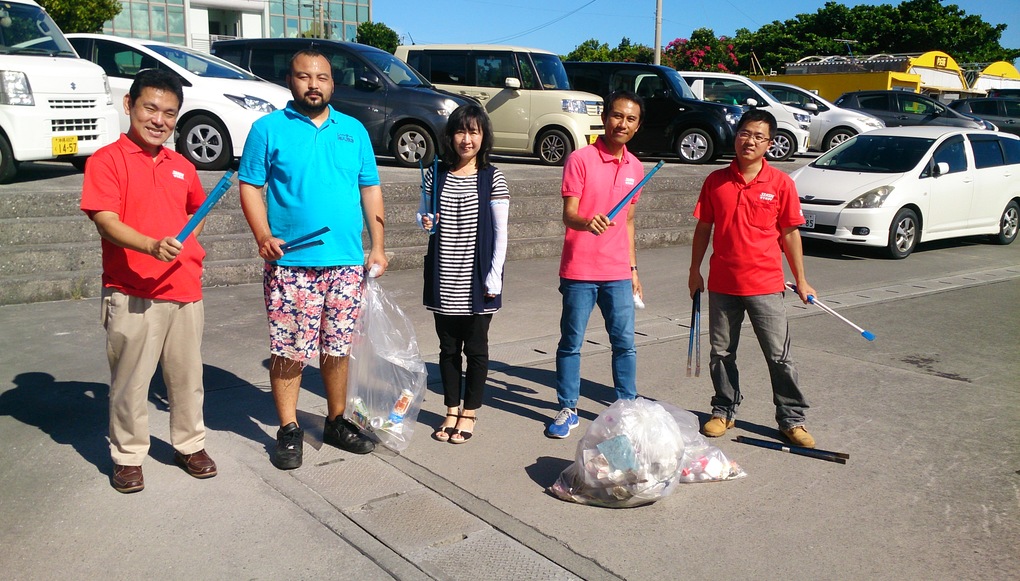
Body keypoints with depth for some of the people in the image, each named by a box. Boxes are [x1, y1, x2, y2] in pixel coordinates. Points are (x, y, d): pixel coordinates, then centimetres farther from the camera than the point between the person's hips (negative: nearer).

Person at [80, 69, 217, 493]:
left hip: (185, 288, 5)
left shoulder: (182, 166, 12)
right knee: (130, 378, 5)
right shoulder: (107, 160, -5)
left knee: (187, 374, 14)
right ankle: (128, 456, 21)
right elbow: (105, 220, -15)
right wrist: (152, 246, -31)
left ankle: (190, 445, 29)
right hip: (131, 294, -5)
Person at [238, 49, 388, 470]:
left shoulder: (354, 131, 12)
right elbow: (250, 186, 0)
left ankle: (337, 423, 26)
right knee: (289, 351, 1)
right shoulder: (268, 128, 2)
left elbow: (370, 189, 13)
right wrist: (263, 236, -16)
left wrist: (377, 247, 6)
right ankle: (288, 431, 15)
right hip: (291, 265, -3)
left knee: (338, 348, 12)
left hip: (347, 263, 3)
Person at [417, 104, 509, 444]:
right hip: (443, 279, 3)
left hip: (477, 280, -3)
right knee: (448, 347, 12)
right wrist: (426, 221, -10)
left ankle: (469, 412, 22)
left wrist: (494, 275, -10)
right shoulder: (436, 176, 3)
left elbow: (500, 231, -4)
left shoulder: (492, 179, -4)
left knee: (475, 347, 7)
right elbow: (423, 214, 15)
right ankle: (452, 410, 27)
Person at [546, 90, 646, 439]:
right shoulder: (581, 159, -8)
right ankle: (567, 410, 20)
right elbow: (568, 215, -13)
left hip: (618, 273, 4)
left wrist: (633, 268, 17)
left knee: (625, 343, 8)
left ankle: (626, 406, 24)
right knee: (571, 342, 6)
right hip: (579, 271, -4)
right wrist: (587, 222, -36)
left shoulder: (635, 167, 9)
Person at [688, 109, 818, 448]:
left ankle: (792, 419, 18)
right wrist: (694, 271, 10)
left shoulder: (781, 183, -3)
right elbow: (704, 228, 9)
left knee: (779, 356, 4)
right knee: (722, 353, 13)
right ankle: (724, 411, 29)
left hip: (765, 285, -2)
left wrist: (801, 280, 4)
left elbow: (790, 233, 2)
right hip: (722, 284, 2)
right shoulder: (715, 181, 2)